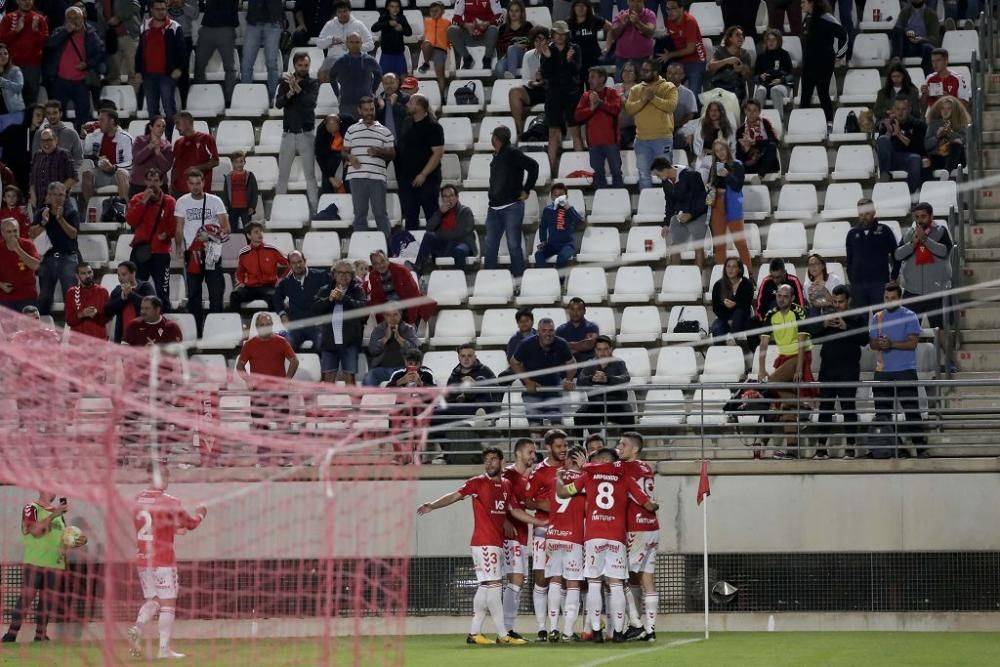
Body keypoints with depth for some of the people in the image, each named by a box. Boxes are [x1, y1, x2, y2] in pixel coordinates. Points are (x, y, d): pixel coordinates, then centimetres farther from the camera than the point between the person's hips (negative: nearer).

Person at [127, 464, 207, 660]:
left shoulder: (138, 501, 4)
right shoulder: (169, 502, -12)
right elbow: (190, 524, 2)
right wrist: (200, 514, 23)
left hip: (142, 560, 5)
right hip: (163, 561, -5)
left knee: (152, 600, 17)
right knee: (168, 604, 3)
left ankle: (137, 627, -10)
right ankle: (164, 649, 1)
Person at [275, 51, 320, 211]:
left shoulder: (313, 83, 2)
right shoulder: (285, 82, 8)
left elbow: (311, 102, -16)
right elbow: (278, 103, -5)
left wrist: (297, 88, -25)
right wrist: (290, 92, -21)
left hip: (306, 134, -2)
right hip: (288, 134, 2)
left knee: (310, 174, -3)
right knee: (282, 175, 2)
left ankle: (314, 208, -3)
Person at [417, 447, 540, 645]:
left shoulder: (506, 486, 15)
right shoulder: (478, 483, -4)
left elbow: (515, 511, 23)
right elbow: (455, 496, -11)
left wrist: (541, 522, 23)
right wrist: (432, 506, -25)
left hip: (497, 543, 7)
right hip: (484, 542, -7)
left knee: (485, 587, 9)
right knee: (494, 584, -8)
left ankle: (474, 632, 14)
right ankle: (503, 635, -6)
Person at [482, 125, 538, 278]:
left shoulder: (512, 154, -10)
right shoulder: (496, 156, 13)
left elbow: (533, 166, -17)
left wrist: (526, 190, -13)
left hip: (512, 206, -8)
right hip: (494, 208, 8)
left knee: (513, 245, -5)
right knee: (490, 245, 8)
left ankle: (518, 276, 1)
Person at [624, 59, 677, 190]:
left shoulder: (668, 87, 0)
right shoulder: (636, 89, 11)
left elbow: (671, 105, -15)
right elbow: (629, 108, -1)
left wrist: (654, 98, -21)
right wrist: (642, 100, -17)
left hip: (662, 138, -4)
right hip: (642, 139, 4)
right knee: (643, 174, 7)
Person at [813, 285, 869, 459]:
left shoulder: (856, 319, 3)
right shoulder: (827, 316, 14)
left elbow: (864, 339, -9)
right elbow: (816, 338, 13)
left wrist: (846, 327, -17)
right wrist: (824, 326, -5)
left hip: (848, 369, -4)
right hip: (828, 368, 4)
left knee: (848, 407, -2)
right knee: (825, 406, 2)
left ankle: (850, 447, 0)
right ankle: (821, 446, 3)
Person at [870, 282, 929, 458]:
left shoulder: (909, 316, 0)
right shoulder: (877, 317, 13)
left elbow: (913, 342, -9)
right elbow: (872, 343, 9)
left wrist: (892, 344, -19)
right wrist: (880, 344, -14)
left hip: (905, 371, -4)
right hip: (882, 371, 4)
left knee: (911, 410, -6)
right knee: (882, 411, 4)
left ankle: (921, 447, -4)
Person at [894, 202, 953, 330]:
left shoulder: (941, 232, 1)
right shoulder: (908, 234, 10)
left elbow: (944, 251, -14)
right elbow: (897, 255, 1)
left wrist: (925, 239, -20)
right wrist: (913, 243, -12)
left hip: (935, 290, -2)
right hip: (912, 290, 3)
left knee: (938, 327, 0)